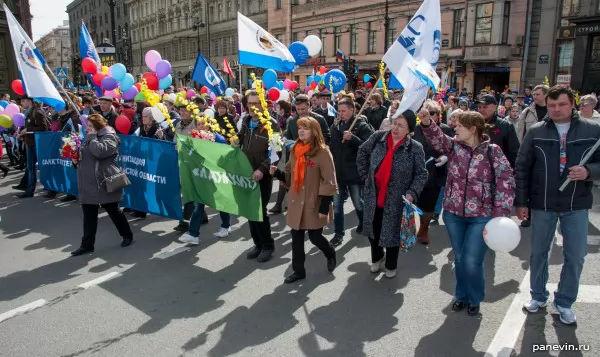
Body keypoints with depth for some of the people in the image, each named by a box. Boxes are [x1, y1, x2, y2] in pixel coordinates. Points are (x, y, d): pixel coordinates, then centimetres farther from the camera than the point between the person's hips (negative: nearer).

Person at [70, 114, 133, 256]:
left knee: (113, 210, 4)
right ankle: (87, 244, 13)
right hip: (89, 182, 8)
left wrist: (92, 136, -15)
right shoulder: (91, 137, 16)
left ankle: (127, 235, 23)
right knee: (89, 214, 7)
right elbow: (85, 155, 26)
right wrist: (76, 159, 5)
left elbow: (100, 151, -28)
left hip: (104, 181, -8)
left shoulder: (109, 136, -10)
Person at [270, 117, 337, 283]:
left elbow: (329, 182, -14)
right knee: (296, 238, 9)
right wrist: (277, 173, -7)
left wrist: (324, 207, -17)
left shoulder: (322, 152, -12)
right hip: (296, 203, 6)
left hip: (314, 204, -5)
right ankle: (298, 270, 24)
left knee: (315, 237, 6)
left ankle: (331, 254, 38)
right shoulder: (294, 150, 7)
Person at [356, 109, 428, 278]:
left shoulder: (415, 148, -12)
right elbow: (362, 152, 11)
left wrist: (412, 193, -20)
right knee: (373, 230, 17)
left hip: (396, 200, -3)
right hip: (373, 196, 3)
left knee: (392, 232, 9)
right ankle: (377, 257, 45)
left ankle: (391, 265, 35)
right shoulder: (378, 138, -5)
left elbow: (421, 174, -7)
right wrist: (365, 175, 6)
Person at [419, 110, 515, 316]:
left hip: (481, 216, -3)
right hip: (453, 214, 4)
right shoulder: (454, 146, 2)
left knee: (472, 261, -4)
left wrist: (500, 214, -14)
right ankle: (462, 295, 35)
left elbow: (506, 181, -9)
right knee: (459, 259, 15)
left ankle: (475, 299, 23)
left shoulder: (492, 152, -7)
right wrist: (427, 123, -36)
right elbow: (436, 138, -16)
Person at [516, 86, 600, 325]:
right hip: (542, 204, 0)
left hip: (576, 205, 0)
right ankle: (538, 296, 31)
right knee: (539, 252, 12)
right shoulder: (535, 132, -2)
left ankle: (564, 302, 26)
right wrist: (520, 202, -3)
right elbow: (522, 168, -1)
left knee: (575, 256, 6)